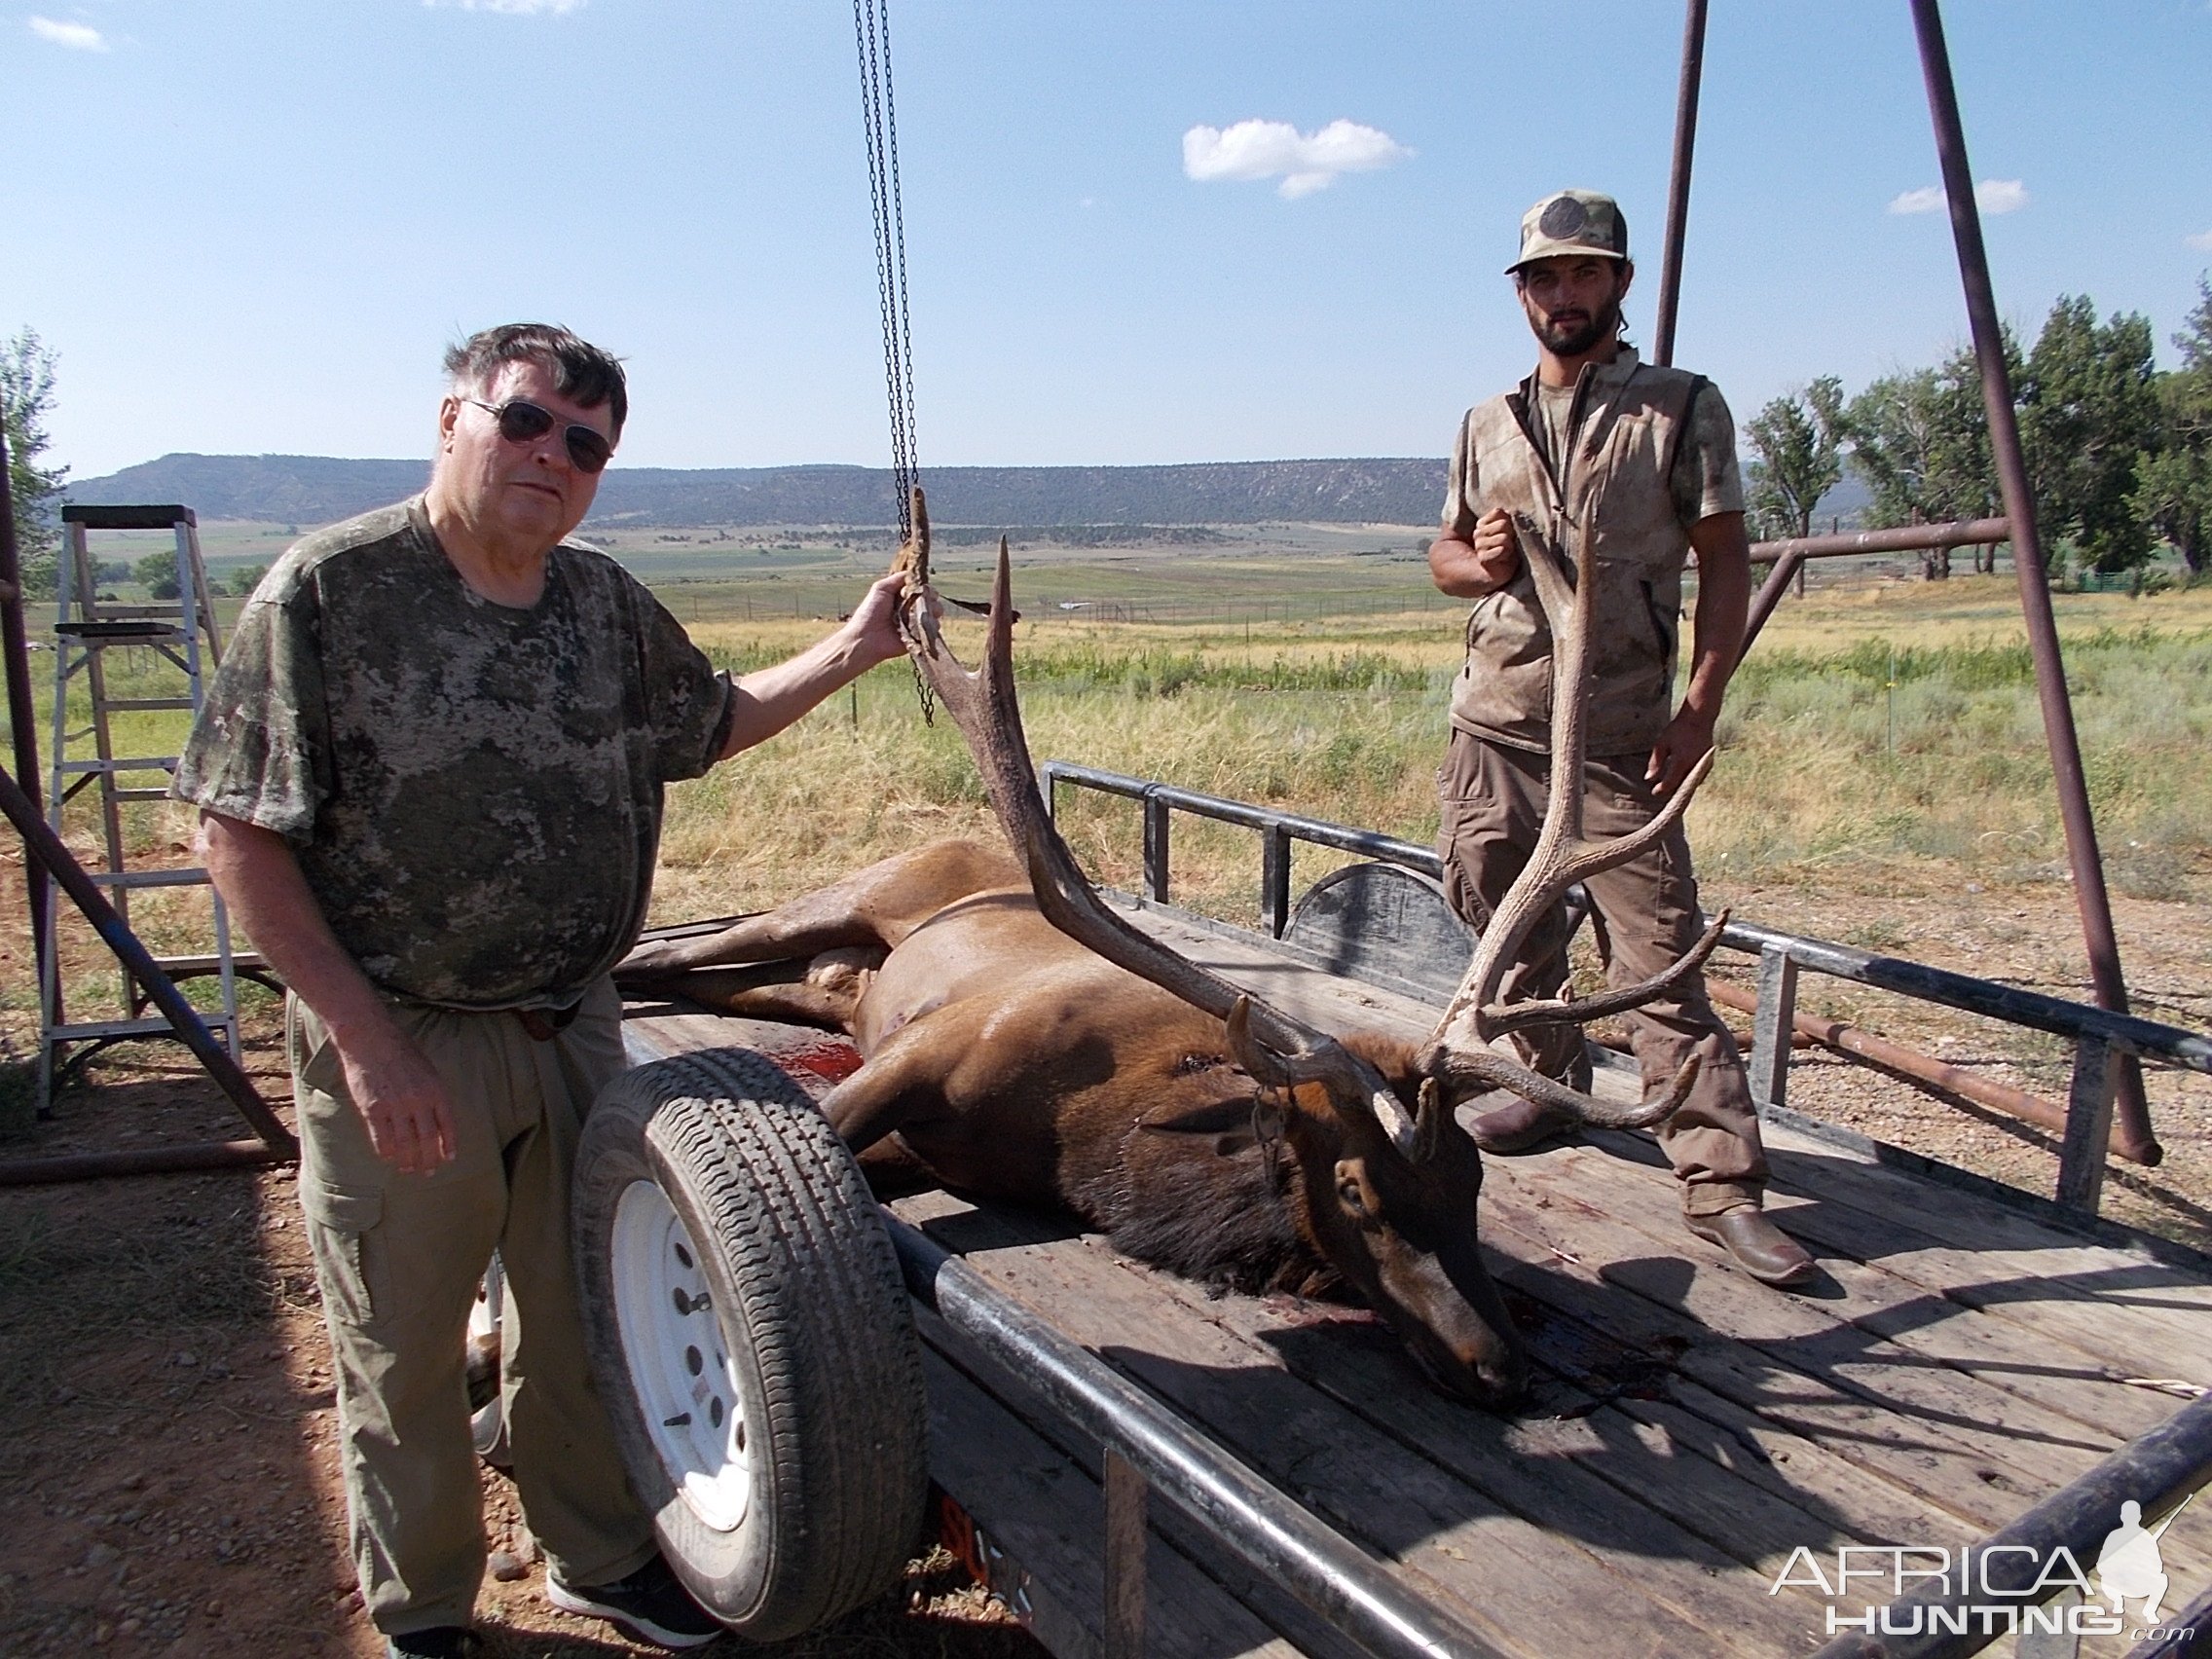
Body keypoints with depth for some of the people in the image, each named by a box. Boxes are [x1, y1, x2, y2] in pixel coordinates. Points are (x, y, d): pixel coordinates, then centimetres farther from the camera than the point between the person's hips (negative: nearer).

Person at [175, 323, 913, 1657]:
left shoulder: (607, 602, 2)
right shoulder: (331, 590, -14)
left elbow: (711, 723, 19)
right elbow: (240, 837, -14)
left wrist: (851, 651, 6)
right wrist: (367, 1039, -18)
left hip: (577, 1033, 5)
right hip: (400, 1049, -5)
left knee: (587, 1321, 20)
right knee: (405, 1357, 14)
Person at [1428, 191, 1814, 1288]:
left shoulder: (1683, 409, 3)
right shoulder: (1487, 425, 16)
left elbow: (1724, 560, -1)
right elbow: (1444, 554, 24)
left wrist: (1701, 705, -12)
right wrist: (1477, 560, -2)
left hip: (1622, 733, -5)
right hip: (1492, 721, 5)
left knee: (1658, 953, -9)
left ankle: (1721, 1181, -5)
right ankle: (1552, 1084, 34)